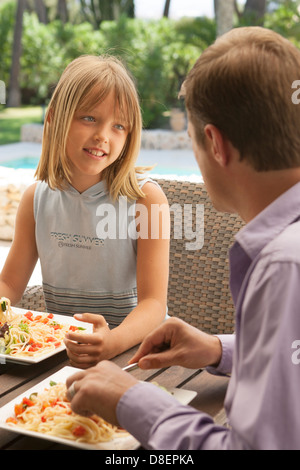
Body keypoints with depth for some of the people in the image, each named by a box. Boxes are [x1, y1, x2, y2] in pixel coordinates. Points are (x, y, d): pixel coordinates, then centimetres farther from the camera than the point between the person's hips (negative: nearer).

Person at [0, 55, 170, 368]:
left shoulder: (146, 198, -10)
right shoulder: (37, 198, 3)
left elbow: (153, 302, -15)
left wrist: (114, 341, -35)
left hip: (131, 347, -3)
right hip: (56, 347, 4)